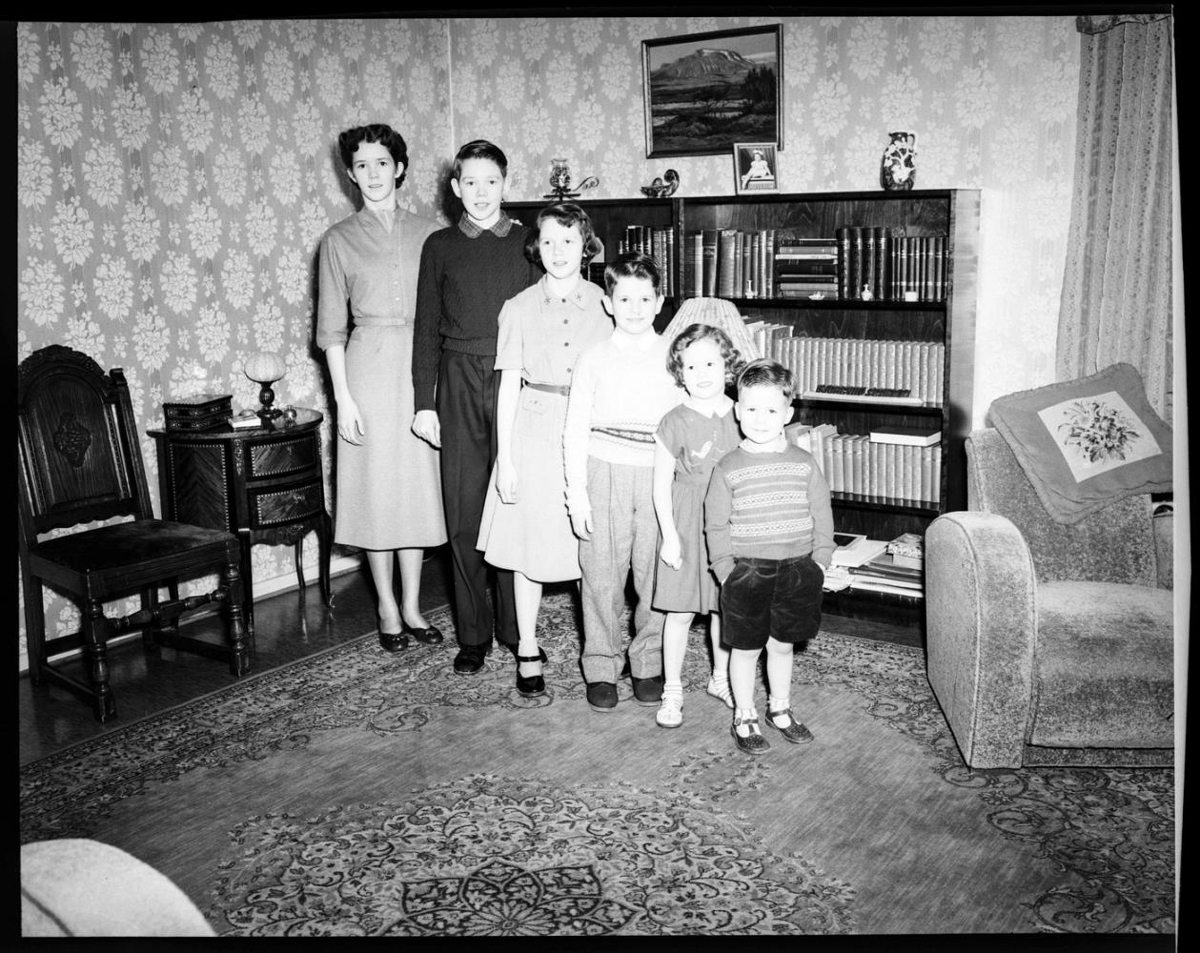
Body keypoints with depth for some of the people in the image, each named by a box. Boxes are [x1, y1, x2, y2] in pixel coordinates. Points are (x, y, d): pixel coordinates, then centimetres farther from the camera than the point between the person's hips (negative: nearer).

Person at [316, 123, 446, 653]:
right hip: (368, 366, -2)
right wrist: (343, 397, -7)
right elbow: (331, 328, 0)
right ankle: (388, 608, 16)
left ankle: (412, 605, 17)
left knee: (418, 484, 5)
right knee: (376, 486, 3)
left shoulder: (427, 234, 8)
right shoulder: (340, 240, 2)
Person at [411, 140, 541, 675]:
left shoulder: (527, 243, 8)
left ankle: (516, 628, 12)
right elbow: (427, 329, 8)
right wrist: (424, 404, 2)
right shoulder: (440, 246, 10)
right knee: (463, 511, 2)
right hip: (459, 384, 1)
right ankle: (473, 635, 12)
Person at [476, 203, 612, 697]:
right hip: (534, 432, 0)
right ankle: (528, 651, 18)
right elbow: (509, 386, 2)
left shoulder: (605, 304, 4)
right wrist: (505, 457, -3)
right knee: (530, 544, 5)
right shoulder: (518, 308, 2)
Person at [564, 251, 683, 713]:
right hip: (604, 472, -1)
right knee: (601, 574, 3)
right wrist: (576, 493, -3)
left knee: (654, 574, 5)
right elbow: (575, 428, 2)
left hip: (659, 475, 1)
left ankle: (647, 665, 22)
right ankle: (600, 670, 17)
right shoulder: (594, 358, 3)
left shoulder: (673, 357, 6)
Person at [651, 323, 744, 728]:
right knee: (681, 611, 3)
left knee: (726, 608, 14)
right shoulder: (675, 423, -9)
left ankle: (721, 678, 34)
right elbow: (662, 484, -5)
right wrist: (670, 535, -9)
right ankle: (672, 690, 16)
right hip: (687, 526, -3)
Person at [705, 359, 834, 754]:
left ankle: (780, 709, 34)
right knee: (746, 648, 7)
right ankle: (744, 717, 23)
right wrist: (726, 570, -8)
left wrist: (819, 561, 0)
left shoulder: (804, 463, 1)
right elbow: (715, 524, -2)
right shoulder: (729, 467, -5)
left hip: (797, 568, 2)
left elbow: (822, 514, 7)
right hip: (747, 569, -2)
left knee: (782, 644, 15)